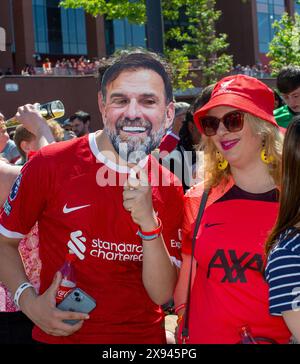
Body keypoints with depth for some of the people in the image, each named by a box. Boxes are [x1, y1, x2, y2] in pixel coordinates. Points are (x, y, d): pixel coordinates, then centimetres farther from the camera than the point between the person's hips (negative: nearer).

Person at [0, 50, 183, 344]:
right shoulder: (51, 164, -14)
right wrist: (29, 302, -17)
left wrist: (149, 223, -23)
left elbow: (162, 294, -9)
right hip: (60, 334, -2)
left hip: (145, 335, 3)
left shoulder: (169, 190, -6)